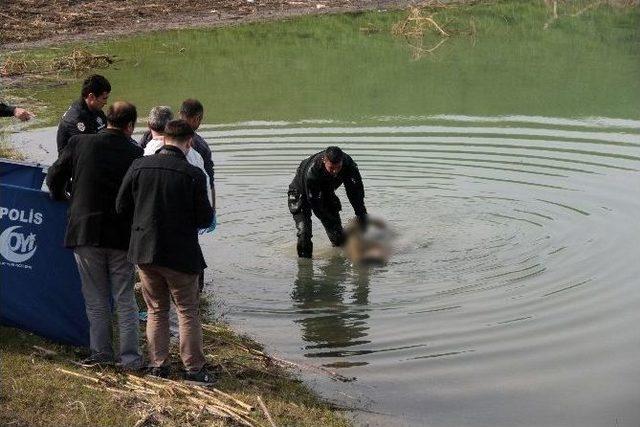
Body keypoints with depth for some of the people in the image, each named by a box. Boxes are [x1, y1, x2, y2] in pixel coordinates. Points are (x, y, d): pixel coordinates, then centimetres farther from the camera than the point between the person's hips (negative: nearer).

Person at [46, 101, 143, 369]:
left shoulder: (79, 144, -3)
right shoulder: (135, 154, -6)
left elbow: (54, 178, 1)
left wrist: (61, 198, 21)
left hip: (85, 232, 1)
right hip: (122, 236, 0)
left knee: (96, 299, 12)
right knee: (125, 299, 10)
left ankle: (101, 352, 15)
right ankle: (130, 357, 10)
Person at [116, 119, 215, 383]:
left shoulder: (139, 166, -3)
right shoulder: (193, 174, -14)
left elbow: (122, 207, 2)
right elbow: (205, 218, -10)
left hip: (144, 251, 4)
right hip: (180, 253, -3)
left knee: (156, 309, 18)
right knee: (188, 312, 9)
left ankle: (158, 364, 20)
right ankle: (194, 367, 11)